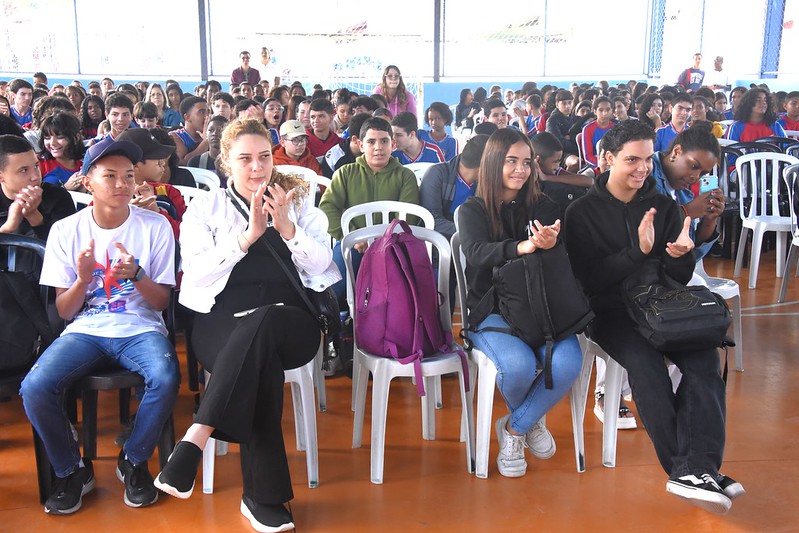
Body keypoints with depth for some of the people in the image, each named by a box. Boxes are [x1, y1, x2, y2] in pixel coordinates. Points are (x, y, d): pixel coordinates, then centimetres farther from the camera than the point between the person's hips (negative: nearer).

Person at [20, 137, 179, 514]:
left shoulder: (154, 225, 0)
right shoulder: (65, 230, 3)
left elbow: (161, 301, 1)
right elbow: (64, 312, 4)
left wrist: (136, 274, -20)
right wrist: (82, 278, -18)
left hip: (140, 328, -1)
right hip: (85, 330, 1)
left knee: (165, 379, -33)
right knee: (34, 389, -26)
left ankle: (133, 462, -2)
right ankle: (72, 470, 3)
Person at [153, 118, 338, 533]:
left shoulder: (298, 203, 20)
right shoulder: (206, 207, 17)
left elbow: (321, 264, 9)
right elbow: (195, 272, 2)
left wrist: (287, 227, -7)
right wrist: (248, 235, -8)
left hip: (290, 321, 1)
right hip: (224, 320, 0)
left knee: (262, 323, -38)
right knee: (261, 360, -36)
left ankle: (196, 437, -39)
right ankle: (263, 495, -32)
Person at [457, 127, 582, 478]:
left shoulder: (543, 208, 11)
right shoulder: (473, 210, 2)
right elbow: (476, 252, -19)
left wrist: (551, 245, -24)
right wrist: (523, 246, -39)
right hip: (490, 309, -2)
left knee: (567, 362, -28)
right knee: (520, 365, -31)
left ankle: (516, 427, 1)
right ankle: (531, 420, 8)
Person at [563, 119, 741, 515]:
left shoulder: (664, 207, 10)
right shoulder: (583, 211, -1)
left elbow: (680, 279, 8)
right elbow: (590, 279, -11)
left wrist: (681, 256, -17)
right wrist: (639, 251, -24)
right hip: (609, 310, -3)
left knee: (704, 357, -26)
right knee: (645, 362, -33)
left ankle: (697, 469, -30)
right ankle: (684, 465, -22)